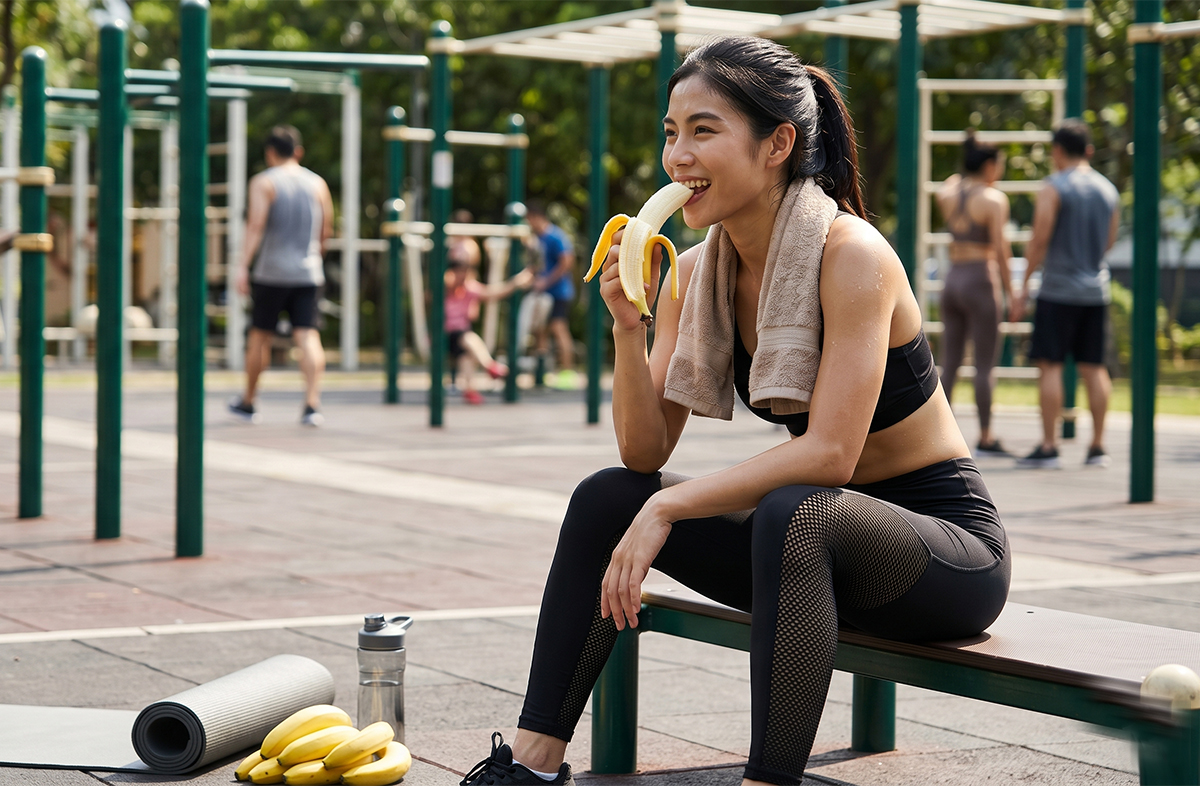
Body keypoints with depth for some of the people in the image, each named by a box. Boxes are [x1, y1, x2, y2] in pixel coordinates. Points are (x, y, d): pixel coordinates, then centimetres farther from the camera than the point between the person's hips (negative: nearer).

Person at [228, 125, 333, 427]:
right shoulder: (317, 183, 9)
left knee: (260, 335, 11)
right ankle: (312, 405, -19)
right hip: (308, 272, 3)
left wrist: (243, 266, -18)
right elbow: (326, 229, 15)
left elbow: (255, 226, -14)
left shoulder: (263, 182, -3)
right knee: (308, 335, -5)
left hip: (271, 272, -3)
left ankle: (248, 402, 24)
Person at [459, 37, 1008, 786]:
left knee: (795, 514, -37)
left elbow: (829, 451, -27)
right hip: (811, 541, 7)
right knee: (607, 498, 0)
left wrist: (669, 508, -27)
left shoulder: (850, 253, -20)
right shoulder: (697, 274, 1)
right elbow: (645, 454, -2)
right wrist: (627, 325, -16)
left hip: (950, 540, -7)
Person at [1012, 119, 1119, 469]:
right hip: (1096, 289, 6)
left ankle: (1048, 448, -7)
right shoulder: (1108, 190, 10)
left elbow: (1039, 241, -12)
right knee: (1094, 368, 8)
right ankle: (1097, 447, 9)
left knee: (1050, 365, -4)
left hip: (1058, 289, -6)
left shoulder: (1054, 188, -8)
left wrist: (1024, 289, -6)